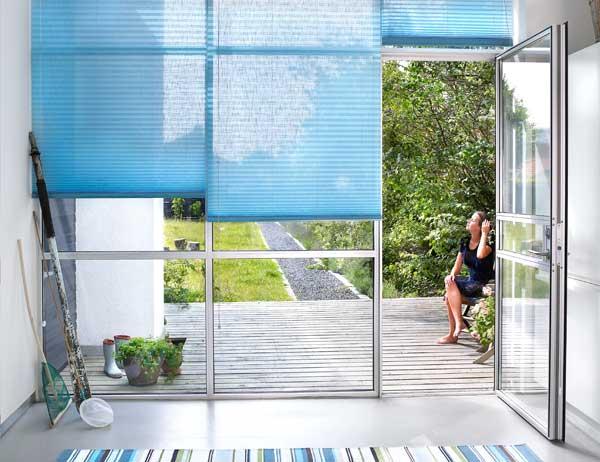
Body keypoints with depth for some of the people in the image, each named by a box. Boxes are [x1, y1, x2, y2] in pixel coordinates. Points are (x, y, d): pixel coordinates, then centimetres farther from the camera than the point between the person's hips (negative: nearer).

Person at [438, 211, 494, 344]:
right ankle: (453, 334, -14)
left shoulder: (488, 243, -12)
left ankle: (459, 322, -18)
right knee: (449, 288, -20)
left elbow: (480, 255, -37)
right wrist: (452, 274, -13)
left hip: (483, 286, -7)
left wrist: (484, 234, -24)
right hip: (471, 281, 7)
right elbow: (457, 267, 11)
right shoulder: (465, 242, 8)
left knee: (450, 285, -24)